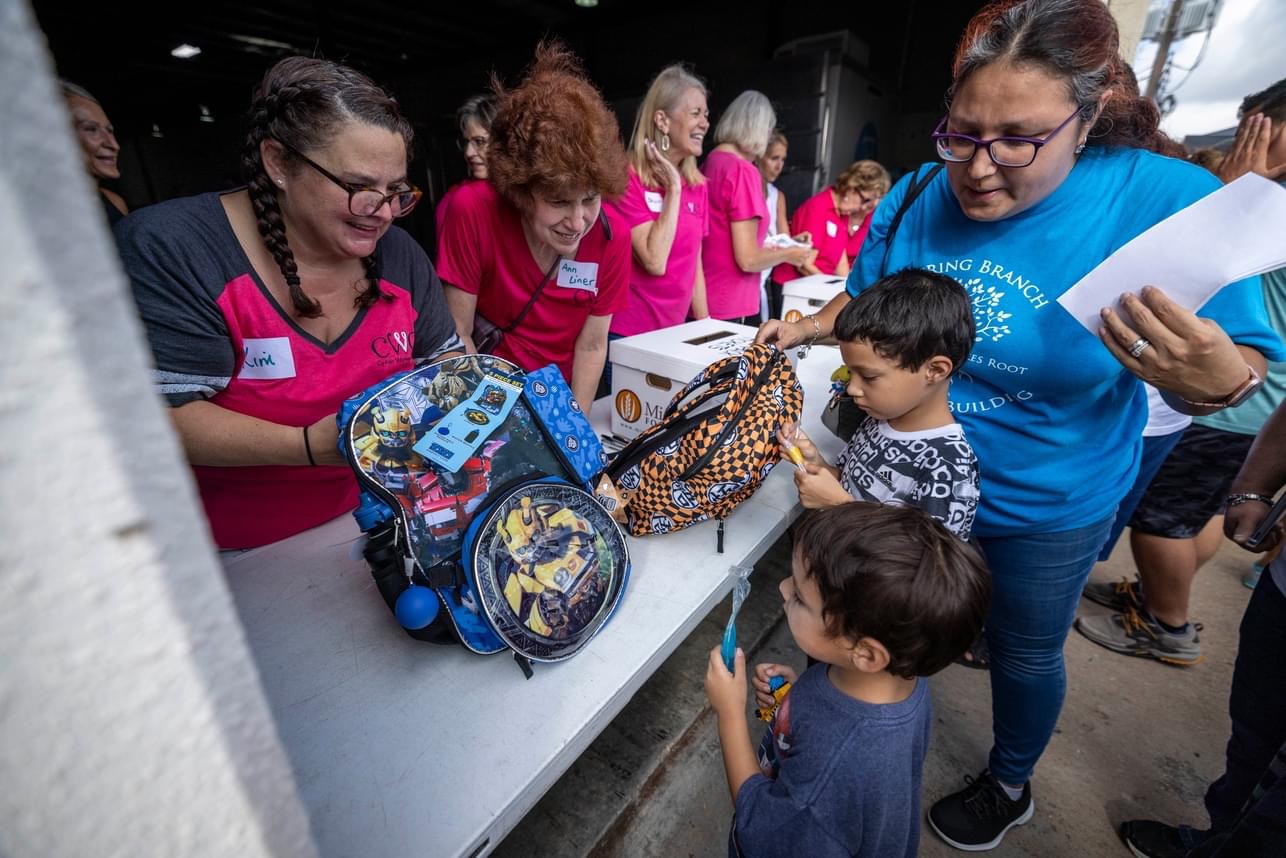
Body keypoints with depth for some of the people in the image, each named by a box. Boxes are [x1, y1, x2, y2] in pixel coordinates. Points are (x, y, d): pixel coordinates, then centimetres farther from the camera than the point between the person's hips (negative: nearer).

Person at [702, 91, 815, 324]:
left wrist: (769, 249, 26)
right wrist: (788, 254, 1)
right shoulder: (743, 171, -14)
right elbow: (747, 259, -17)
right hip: (730, 309, -8)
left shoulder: (708, 163, 9)